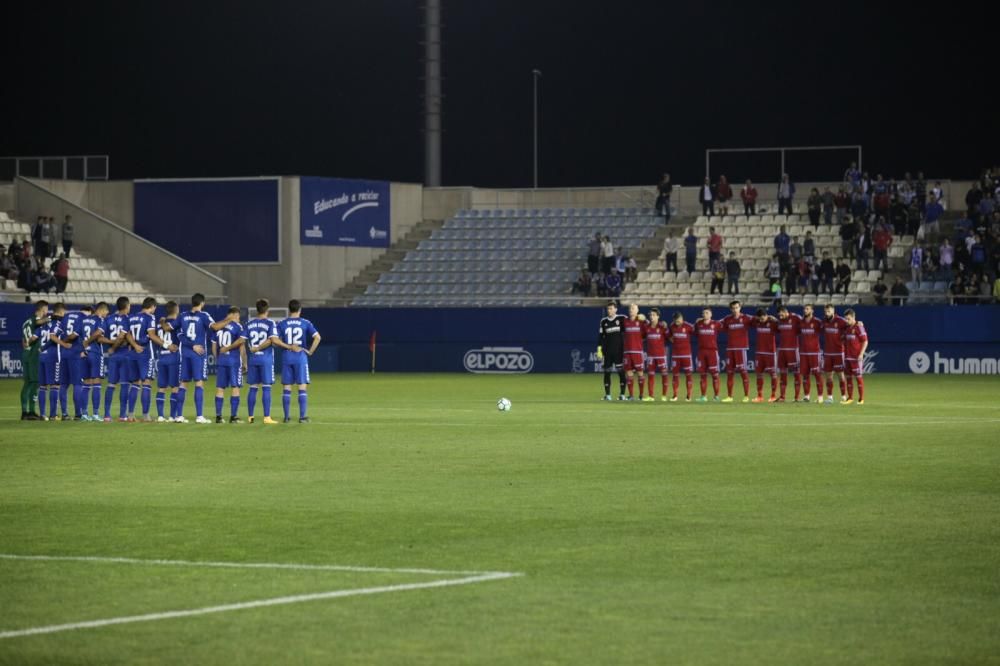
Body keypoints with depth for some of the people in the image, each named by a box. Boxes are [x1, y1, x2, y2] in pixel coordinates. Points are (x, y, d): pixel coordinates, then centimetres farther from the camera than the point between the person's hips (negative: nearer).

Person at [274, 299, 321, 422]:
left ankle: (287, 416, 8)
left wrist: (288, 347, -4)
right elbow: (317, 337, -10)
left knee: (286, 388, 7)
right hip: (301, 357, -2)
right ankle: (302, 416, -2)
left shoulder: (282, 324, 3)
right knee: (303, 388, 2)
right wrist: (310, 351, -3)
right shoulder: (305, 323, -1)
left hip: (287, 357, 2)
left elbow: (275, 340, -7)